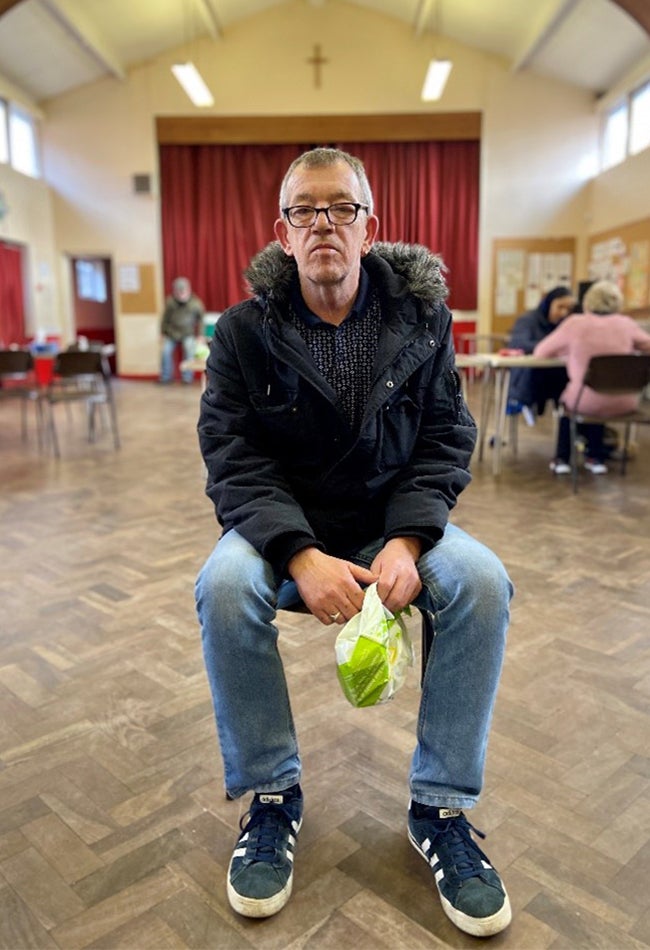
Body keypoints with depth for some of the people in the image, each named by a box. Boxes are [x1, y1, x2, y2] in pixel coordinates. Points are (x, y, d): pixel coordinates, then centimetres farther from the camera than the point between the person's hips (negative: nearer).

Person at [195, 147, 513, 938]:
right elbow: (232, 457, -11)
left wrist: (407, 541, -21)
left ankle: (440, 806, -7)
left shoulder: (422, 317, 0)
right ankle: (271, 794, -7)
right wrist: (300, 556, -27)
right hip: (280, 527, 0)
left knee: (482, 582, -27)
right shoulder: (245, 330, -4)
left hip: (398, 523, 1)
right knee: (224, 586, -31)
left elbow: (445, 441, -3)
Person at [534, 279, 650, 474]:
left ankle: (562, 458, 33)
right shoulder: (627, 324, 0)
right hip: (622, 406, 2)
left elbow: (540, 352, 3)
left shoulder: (575, 323, -5)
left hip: (588, 405, -2)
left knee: (568, 399, 33)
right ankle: (596, 457, 38)